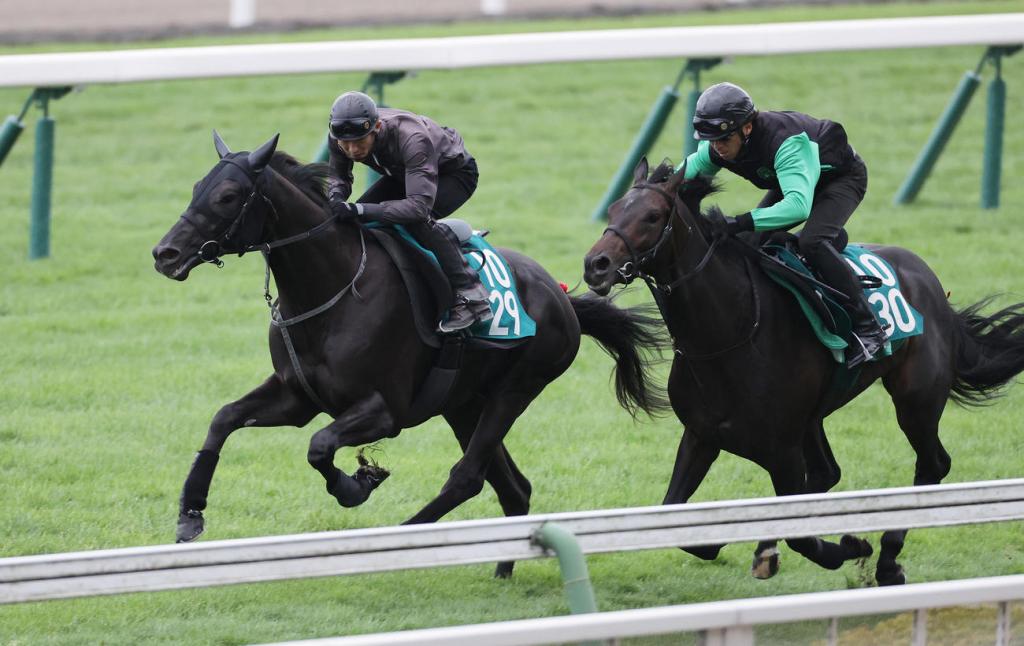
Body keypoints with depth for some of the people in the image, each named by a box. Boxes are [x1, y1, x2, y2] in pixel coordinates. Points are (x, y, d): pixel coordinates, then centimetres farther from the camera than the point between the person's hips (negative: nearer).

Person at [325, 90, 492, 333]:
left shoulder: (412, 138, -45)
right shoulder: (339, 139, -26)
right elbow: (338, 176, -7)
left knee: (415, 219, -34)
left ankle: (472, 296, -30)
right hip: (402, 173, 7)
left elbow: (419, 205, -51)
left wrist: (360, 210, -57)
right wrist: (335, 196, -33)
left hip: (455, 173, -7)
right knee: (354, 219, -5)